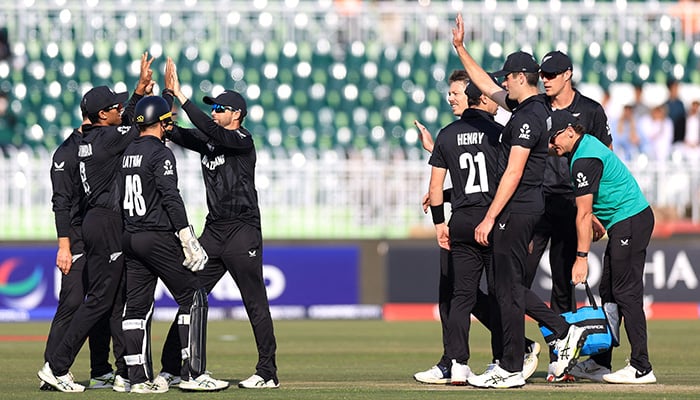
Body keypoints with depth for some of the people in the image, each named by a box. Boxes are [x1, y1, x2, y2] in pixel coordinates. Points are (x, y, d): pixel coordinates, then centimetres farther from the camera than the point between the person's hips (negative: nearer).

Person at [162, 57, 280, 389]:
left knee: (255, 302, -4)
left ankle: (268, 372, -1)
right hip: (213, 231, 8)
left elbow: (210, 130, -23)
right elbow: (174, 132, 6)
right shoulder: (208, 139, 14)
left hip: (243, 231, -8)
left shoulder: (242, 140, -8)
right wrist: (167, 94, -6)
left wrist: (180, 95, -23)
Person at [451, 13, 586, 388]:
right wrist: (460, 47, 25)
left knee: (509, 287, -5)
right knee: (507, 284, 15)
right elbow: (485, 84, 27)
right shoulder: (528, 108, 14)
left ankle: (511, 370, -2)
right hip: (529, 206, 10)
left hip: (517, 208, -10)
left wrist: (489, 218, -21)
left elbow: (513, 174, -21)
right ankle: (564, 332, 14)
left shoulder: (528, 117, -16)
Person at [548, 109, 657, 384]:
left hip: (630, 222, -11)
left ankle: (641, 368, -16)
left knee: (626, 294, -13)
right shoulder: (587, 145, 14)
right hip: (622, 224, 11)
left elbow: (583, 214, -19)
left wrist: (582, 256, -18)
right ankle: (600, 362, 18)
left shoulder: (585, 160, -18)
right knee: (609, 292, 13)